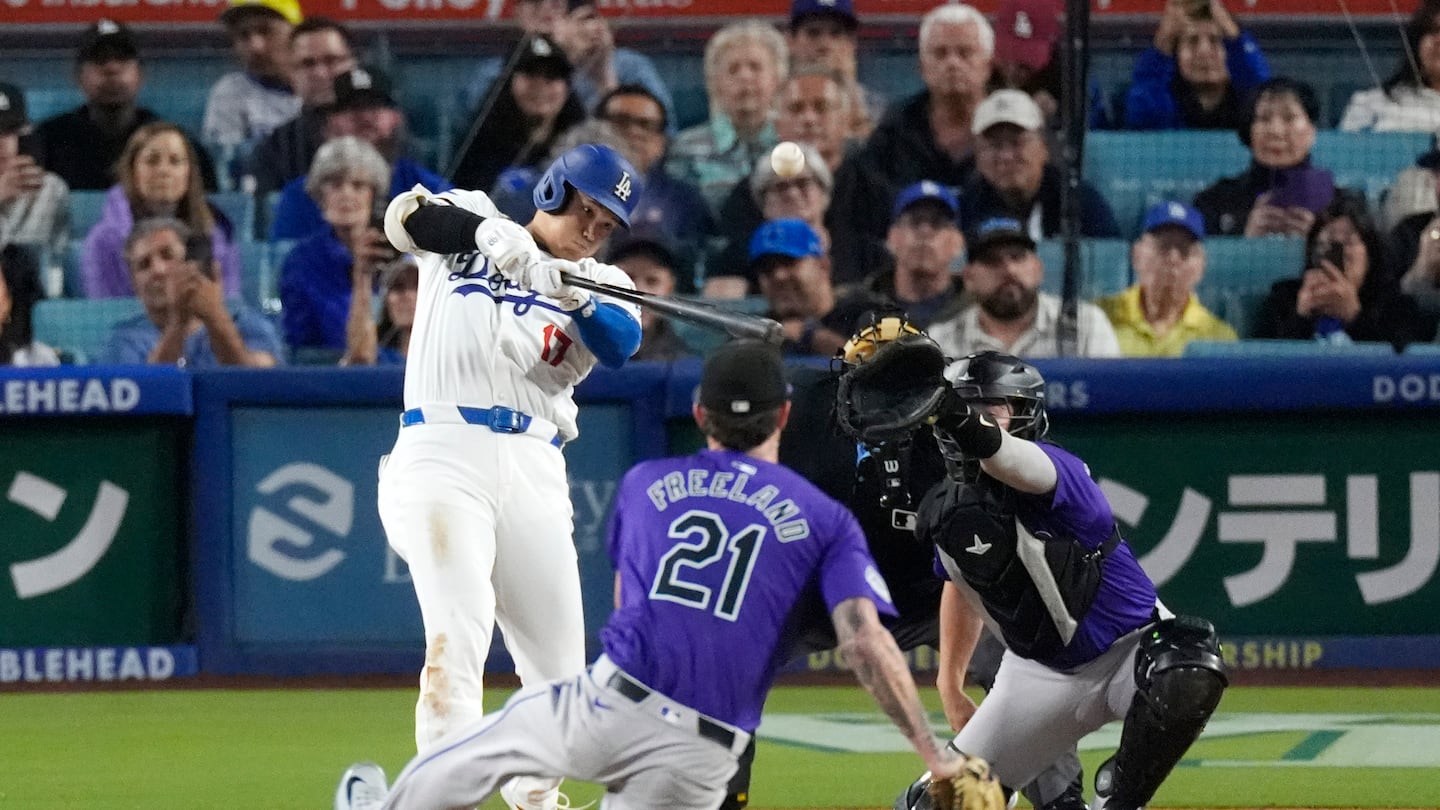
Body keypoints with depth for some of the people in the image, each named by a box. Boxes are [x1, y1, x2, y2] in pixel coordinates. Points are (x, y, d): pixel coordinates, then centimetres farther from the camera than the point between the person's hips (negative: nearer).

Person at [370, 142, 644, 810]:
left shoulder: (601, 285, 15)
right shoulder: (468, 221, 11)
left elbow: (619, 343, -8)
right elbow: (408, 217, -12)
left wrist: (575, 295, -29)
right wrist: (492, 235, -30)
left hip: (534, 475, 4)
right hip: (442, 455, -4)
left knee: (559, 663, 6)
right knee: (458, 636, -20)